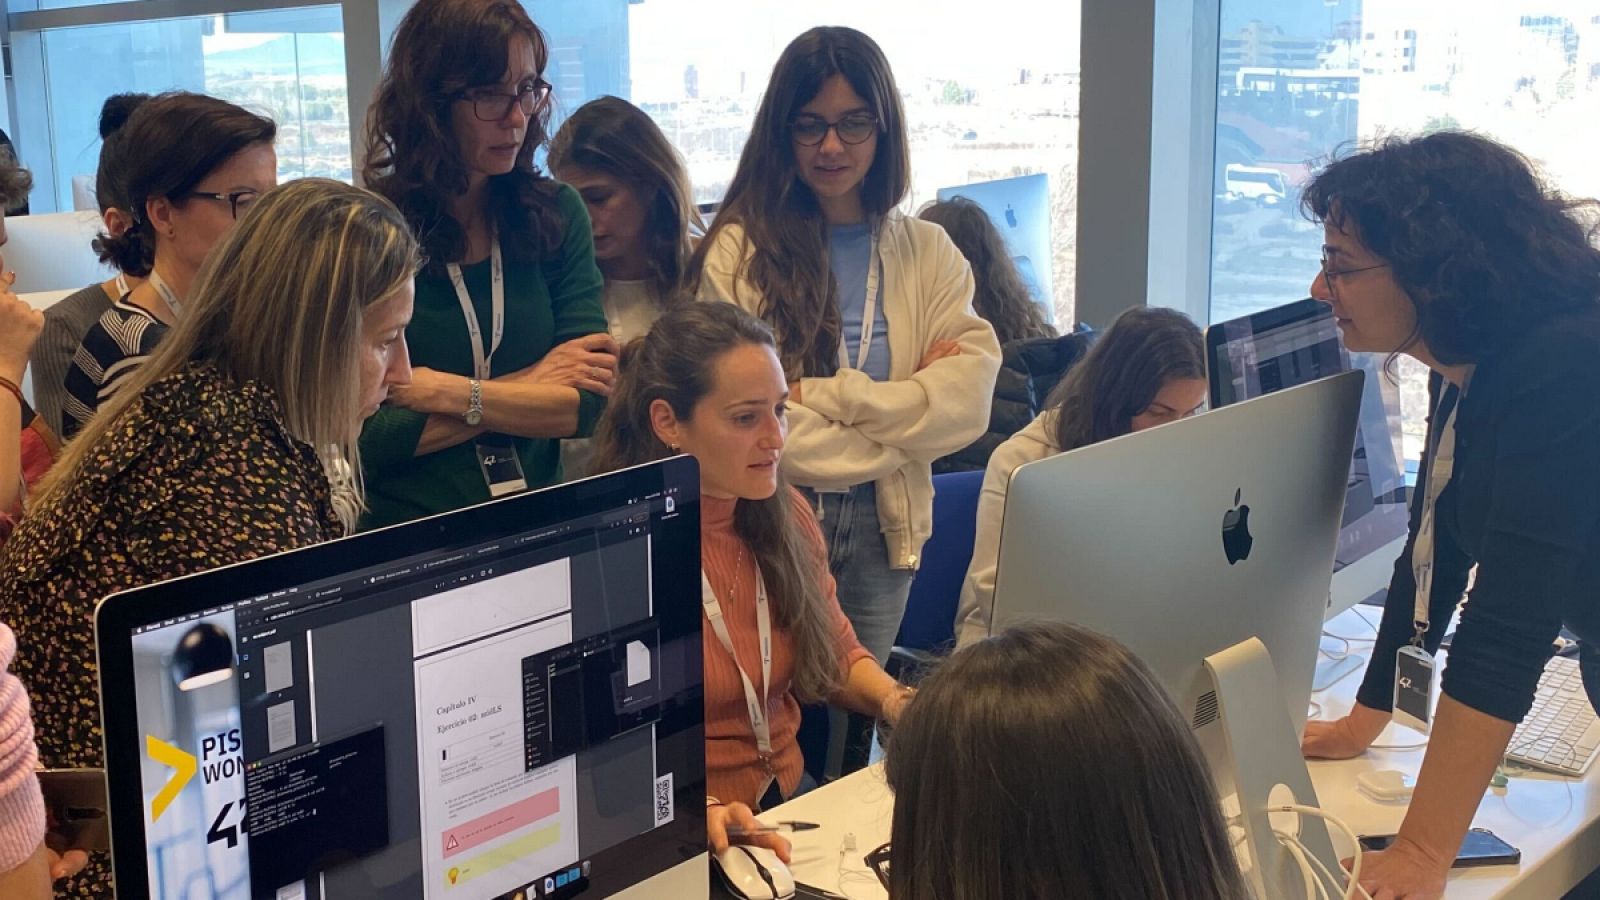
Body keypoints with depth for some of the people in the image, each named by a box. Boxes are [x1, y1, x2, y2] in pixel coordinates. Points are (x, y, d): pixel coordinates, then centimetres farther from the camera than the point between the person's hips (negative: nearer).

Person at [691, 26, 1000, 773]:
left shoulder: (926, 252, 7)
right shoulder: (740, 248, -5)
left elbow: (969, 398, -5)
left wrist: (822, 394, -14)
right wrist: (901, 410, -8)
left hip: (883, 526, 3)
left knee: (853, 725, 12)